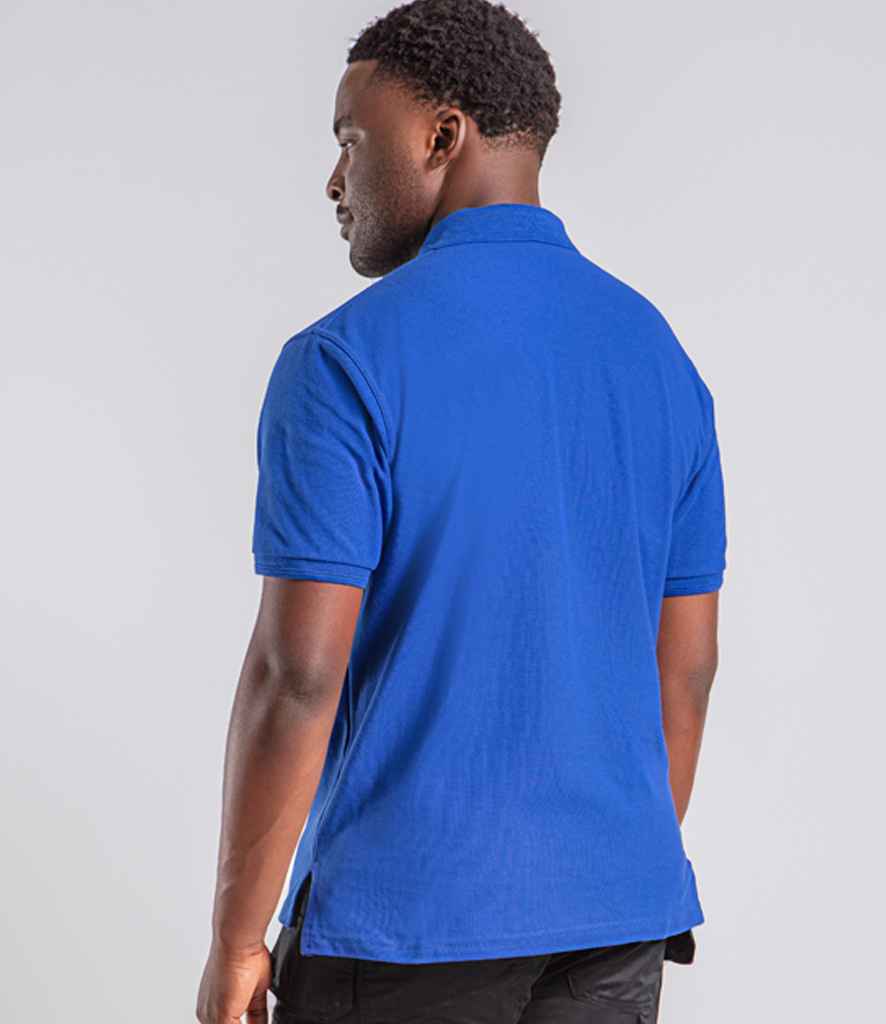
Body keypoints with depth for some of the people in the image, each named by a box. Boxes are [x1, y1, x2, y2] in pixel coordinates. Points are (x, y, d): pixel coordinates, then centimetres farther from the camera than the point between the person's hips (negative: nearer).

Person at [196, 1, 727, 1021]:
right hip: (614, 923, 6)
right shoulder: (660, 356, 6)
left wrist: (234, 941, -7)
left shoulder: (344, 362, -13)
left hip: (405, 916, -5)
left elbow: (297, 674, -16)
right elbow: (686, 664, 10)